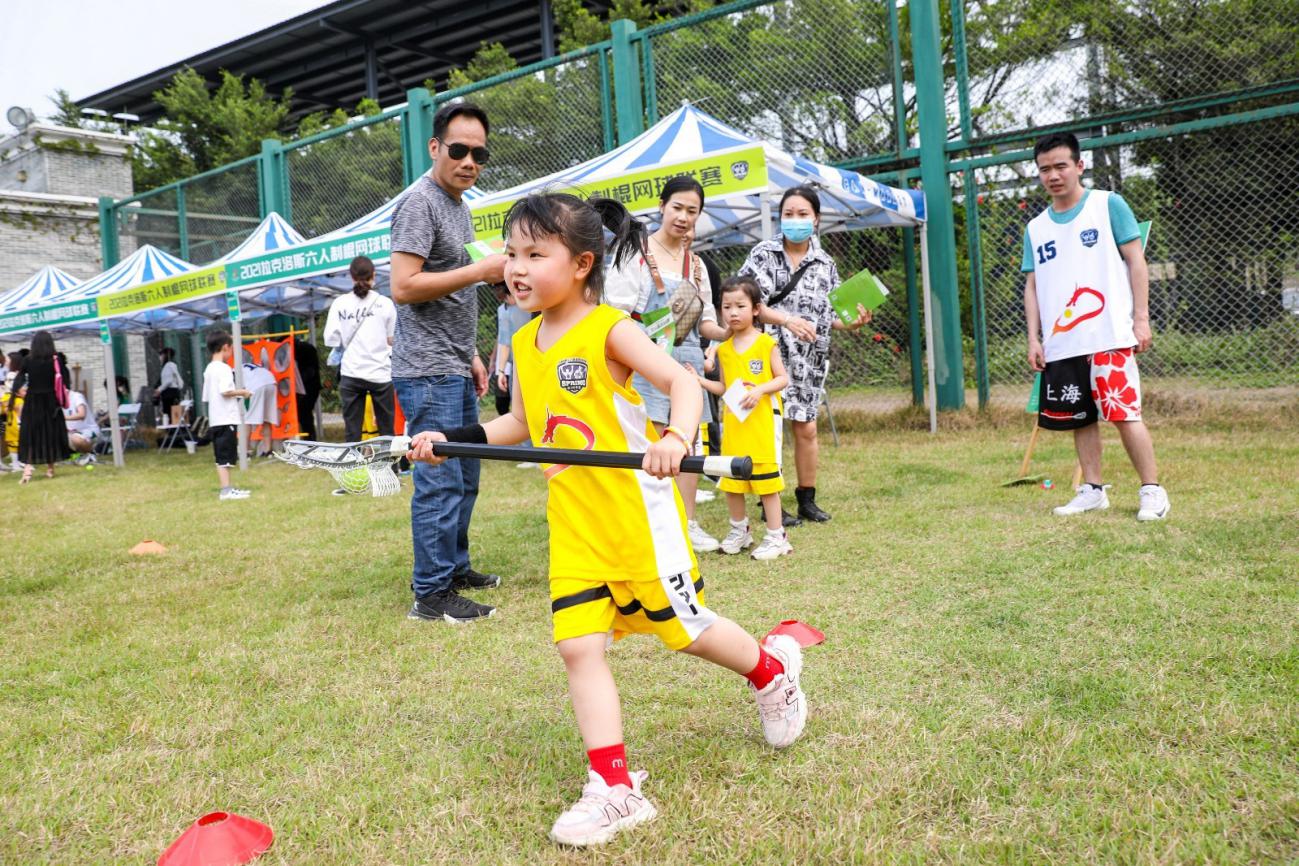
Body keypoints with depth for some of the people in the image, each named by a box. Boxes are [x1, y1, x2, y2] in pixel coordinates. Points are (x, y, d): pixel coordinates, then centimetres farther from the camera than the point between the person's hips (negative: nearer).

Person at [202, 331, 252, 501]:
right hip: (226, 419, -9)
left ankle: (227, 488, 16)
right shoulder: (224, 368, -12)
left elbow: (207, 396, 17)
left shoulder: (209, 369, 15)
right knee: (225, 457, -8)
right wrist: (241, 392, -8)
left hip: (215, 420, 9)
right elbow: (225, 391, -24)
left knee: (222, 458, 11)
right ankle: (226, 490, -8)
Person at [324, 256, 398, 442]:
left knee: (352, 431, 3)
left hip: (351, 373, 1)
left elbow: (331, 340, -3)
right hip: (380, 373, -1)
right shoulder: (385, 303, -2)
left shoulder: (339, 303, 0)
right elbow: (391, 340, 0)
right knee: (386, 429, 7)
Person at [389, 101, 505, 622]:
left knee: (464, 477, 15)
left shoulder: (459, 206, 18)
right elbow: (403, 287, -21)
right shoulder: (420, 203, -11)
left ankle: (454, 568, 28)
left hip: (455, 369, 10)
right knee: (440, 481, -8)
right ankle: (431, 594, -1)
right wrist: (480, 272, -19)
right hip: (428, 372, -10)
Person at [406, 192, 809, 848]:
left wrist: (676, 437, -38)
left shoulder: (609, 329, -12)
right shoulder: (525, 344, 8)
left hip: (637, 512, -6)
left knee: (682, 627, 7)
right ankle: (614, 789, 8)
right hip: (573, 526, 6)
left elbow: (682, 381, -19)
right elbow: (521, 423, 19)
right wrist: (451, 439, 10)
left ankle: (773, 667, 37)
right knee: (579, 646, -1)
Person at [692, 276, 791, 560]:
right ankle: (739, 531, 30)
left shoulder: (766, 343, -5)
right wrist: (701, 380, 0)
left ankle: (776, 536, 10)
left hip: (763, 421, -5)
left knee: (766, 479, -2)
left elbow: (783, 379, -5)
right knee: (731, 481, 11)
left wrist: (759, 390, -20)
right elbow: (725, 388, 14)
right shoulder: (724, 349, 9)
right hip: (732, 423, 5)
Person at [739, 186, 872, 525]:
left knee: (807, 428, 8)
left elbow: (830, 314, 15)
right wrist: (786, 320, -21)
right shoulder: (763, 254, -1)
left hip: (810, 358, 4)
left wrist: (852, 322, -5)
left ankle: (807, 499, 22)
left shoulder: (825, 263, 11)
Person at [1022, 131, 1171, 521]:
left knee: (1124, 414, -7)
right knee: (1080, 419, 8)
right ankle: (1092, 490, 19)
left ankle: (1152, 491, 3)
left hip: (1109, 338, -4)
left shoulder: (1108, 205, 1)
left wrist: (1141, 318, -7)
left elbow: (1135, 260, 0)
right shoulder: (1036, 228, 13)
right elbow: (1032, 286, 15)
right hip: (1060, 345, 5)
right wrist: (1034, 338, 6)